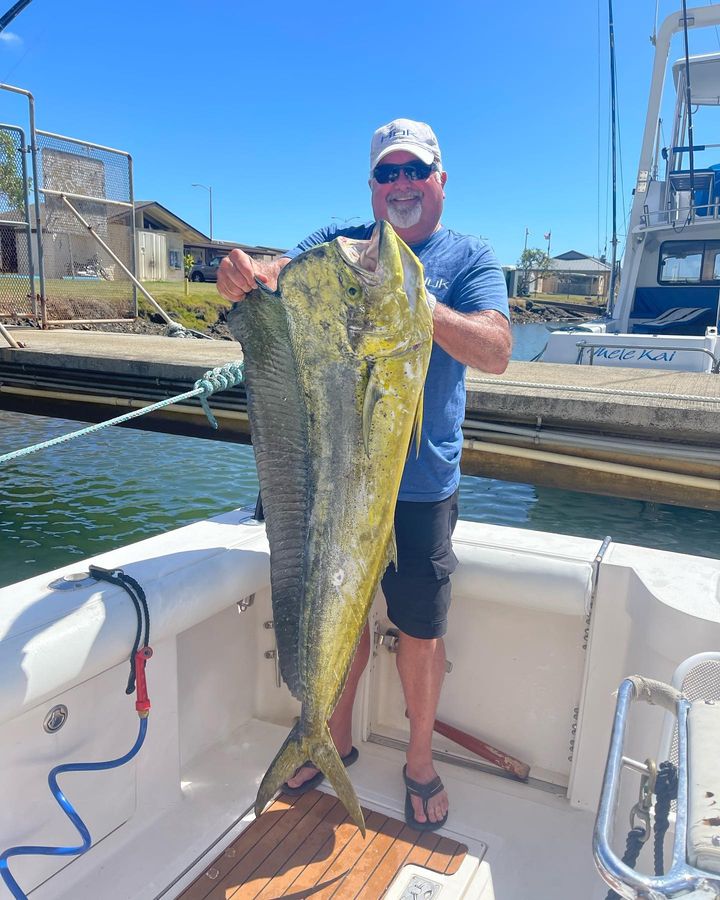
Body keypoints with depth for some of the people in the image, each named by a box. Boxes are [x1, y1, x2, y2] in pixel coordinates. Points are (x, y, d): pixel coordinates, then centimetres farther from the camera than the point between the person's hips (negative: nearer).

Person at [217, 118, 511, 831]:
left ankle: (420, 761, 35)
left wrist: (417, 302, -34)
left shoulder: (469, 258, -2)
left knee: (420, 629, 10)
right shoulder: (336, 244, 6)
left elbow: (496, 352, -18)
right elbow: (275, 274, -11)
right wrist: (241, 275, -34)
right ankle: (335, 738, 42)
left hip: (420, 484, -2)